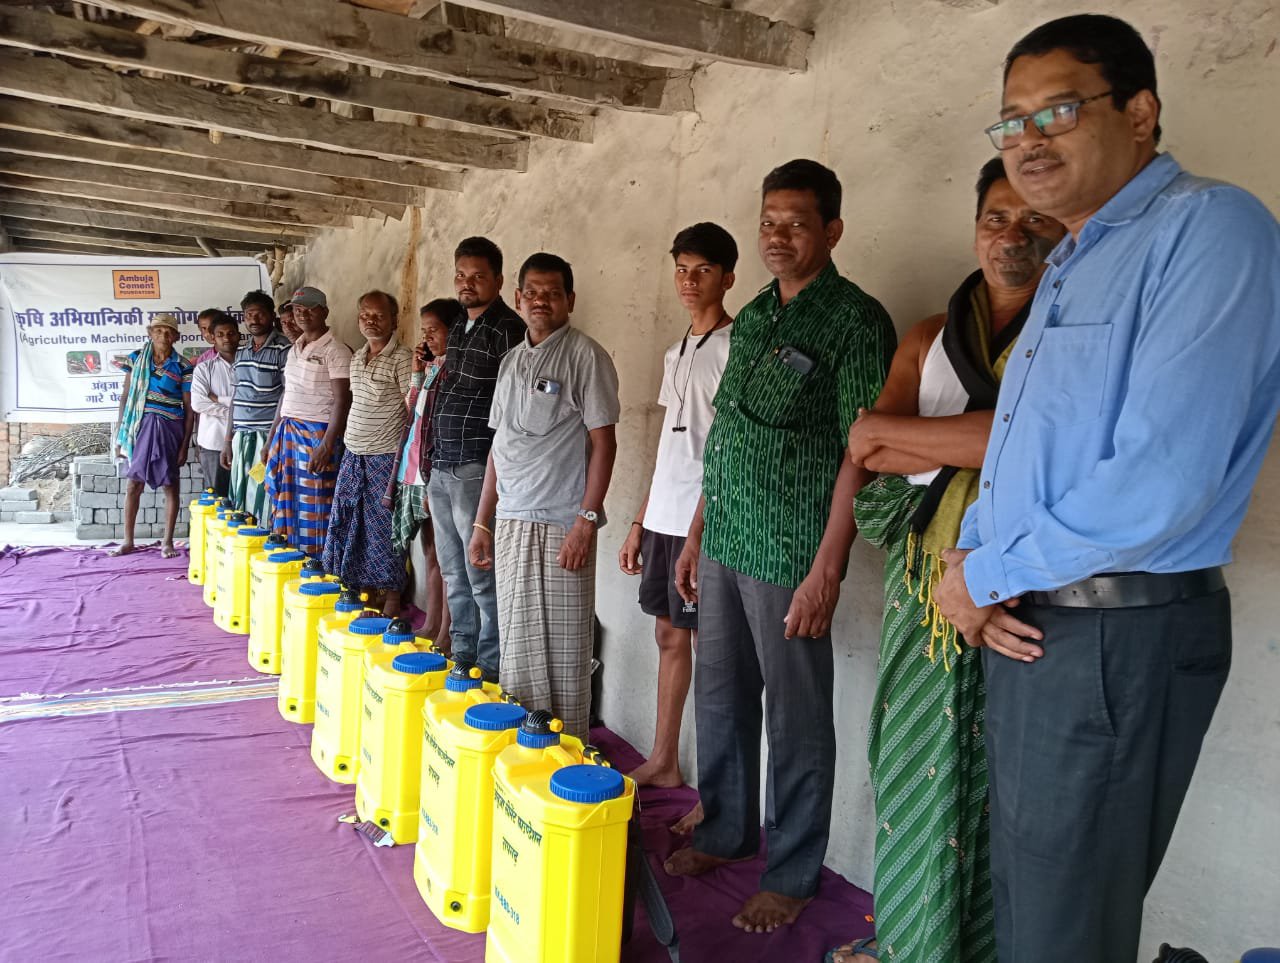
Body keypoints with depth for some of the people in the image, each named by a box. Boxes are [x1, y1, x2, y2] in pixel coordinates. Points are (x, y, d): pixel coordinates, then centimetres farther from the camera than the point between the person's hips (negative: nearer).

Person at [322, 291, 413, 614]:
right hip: (354, 454, 8)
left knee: (384, 525, -2)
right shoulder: (357, 358, 14)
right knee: (350, 523, 10)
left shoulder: (402, 358, -10)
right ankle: (365, 591, 23)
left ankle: (392, 598, 10)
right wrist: (350, 437, 18)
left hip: (385, 455, -8)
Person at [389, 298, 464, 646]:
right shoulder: (431, 367, 15)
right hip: (417, 474, 9)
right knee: (431, 554, 15)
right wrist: (417, 374, 10)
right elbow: (411, 411, 19)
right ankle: (431, 627, 25)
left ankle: (446, 635, 5)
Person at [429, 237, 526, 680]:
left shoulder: (507, 330, -10)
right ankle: (461, 656, 27)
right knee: (455, 576, 15)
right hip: (442, 470, 9)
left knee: (483, 578, -3)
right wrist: (433, 469, 20)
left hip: (477, 471, -8)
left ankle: (490, 669, 7)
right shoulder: (459, 329, 17)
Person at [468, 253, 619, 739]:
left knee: (564, 649, 1)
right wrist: (482, 521, 16)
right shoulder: (512, 361, 15)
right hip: (511, 522, 6)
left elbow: (603, 442, -9)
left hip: (561, 524, -6)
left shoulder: (585, 356, -5)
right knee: (516, 646, 13)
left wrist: (587, 520, -16)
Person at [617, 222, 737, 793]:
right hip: (664, 517, 8)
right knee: (669, 633, 14)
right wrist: (640, 521, 17)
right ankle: (663, 761, 27)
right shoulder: (676, 353, 17)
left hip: (706, 522, -8)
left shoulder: (735, 346, -9)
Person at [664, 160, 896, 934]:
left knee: (796, 719, 6)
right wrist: (697, 533, 16)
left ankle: (792, 875, 23)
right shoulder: (752, 318, 13)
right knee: (719, 696, 17)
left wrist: (827, 569, -18)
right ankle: (725, 831, 37)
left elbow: (860, 452, -14)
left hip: (790, 554, -7)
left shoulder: (855, 320, -9)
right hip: (724, 544, 7)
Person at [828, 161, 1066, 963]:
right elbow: (869, 450, 1)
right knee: (911, 756, 11)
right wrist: (976, 448, -12)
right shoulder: (930, 339, 13)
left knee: (993, 770, 5)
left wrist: (890, 428, -13)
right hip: (926, 579, 4)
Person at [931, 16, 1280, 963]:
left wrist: (989, 574, -14)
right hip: (1029, 622, 9)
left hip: (1120, 636, -9)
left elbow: (1161, 482, -25)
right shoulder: (1070, 265, 15)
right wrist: (967, 556, -1)